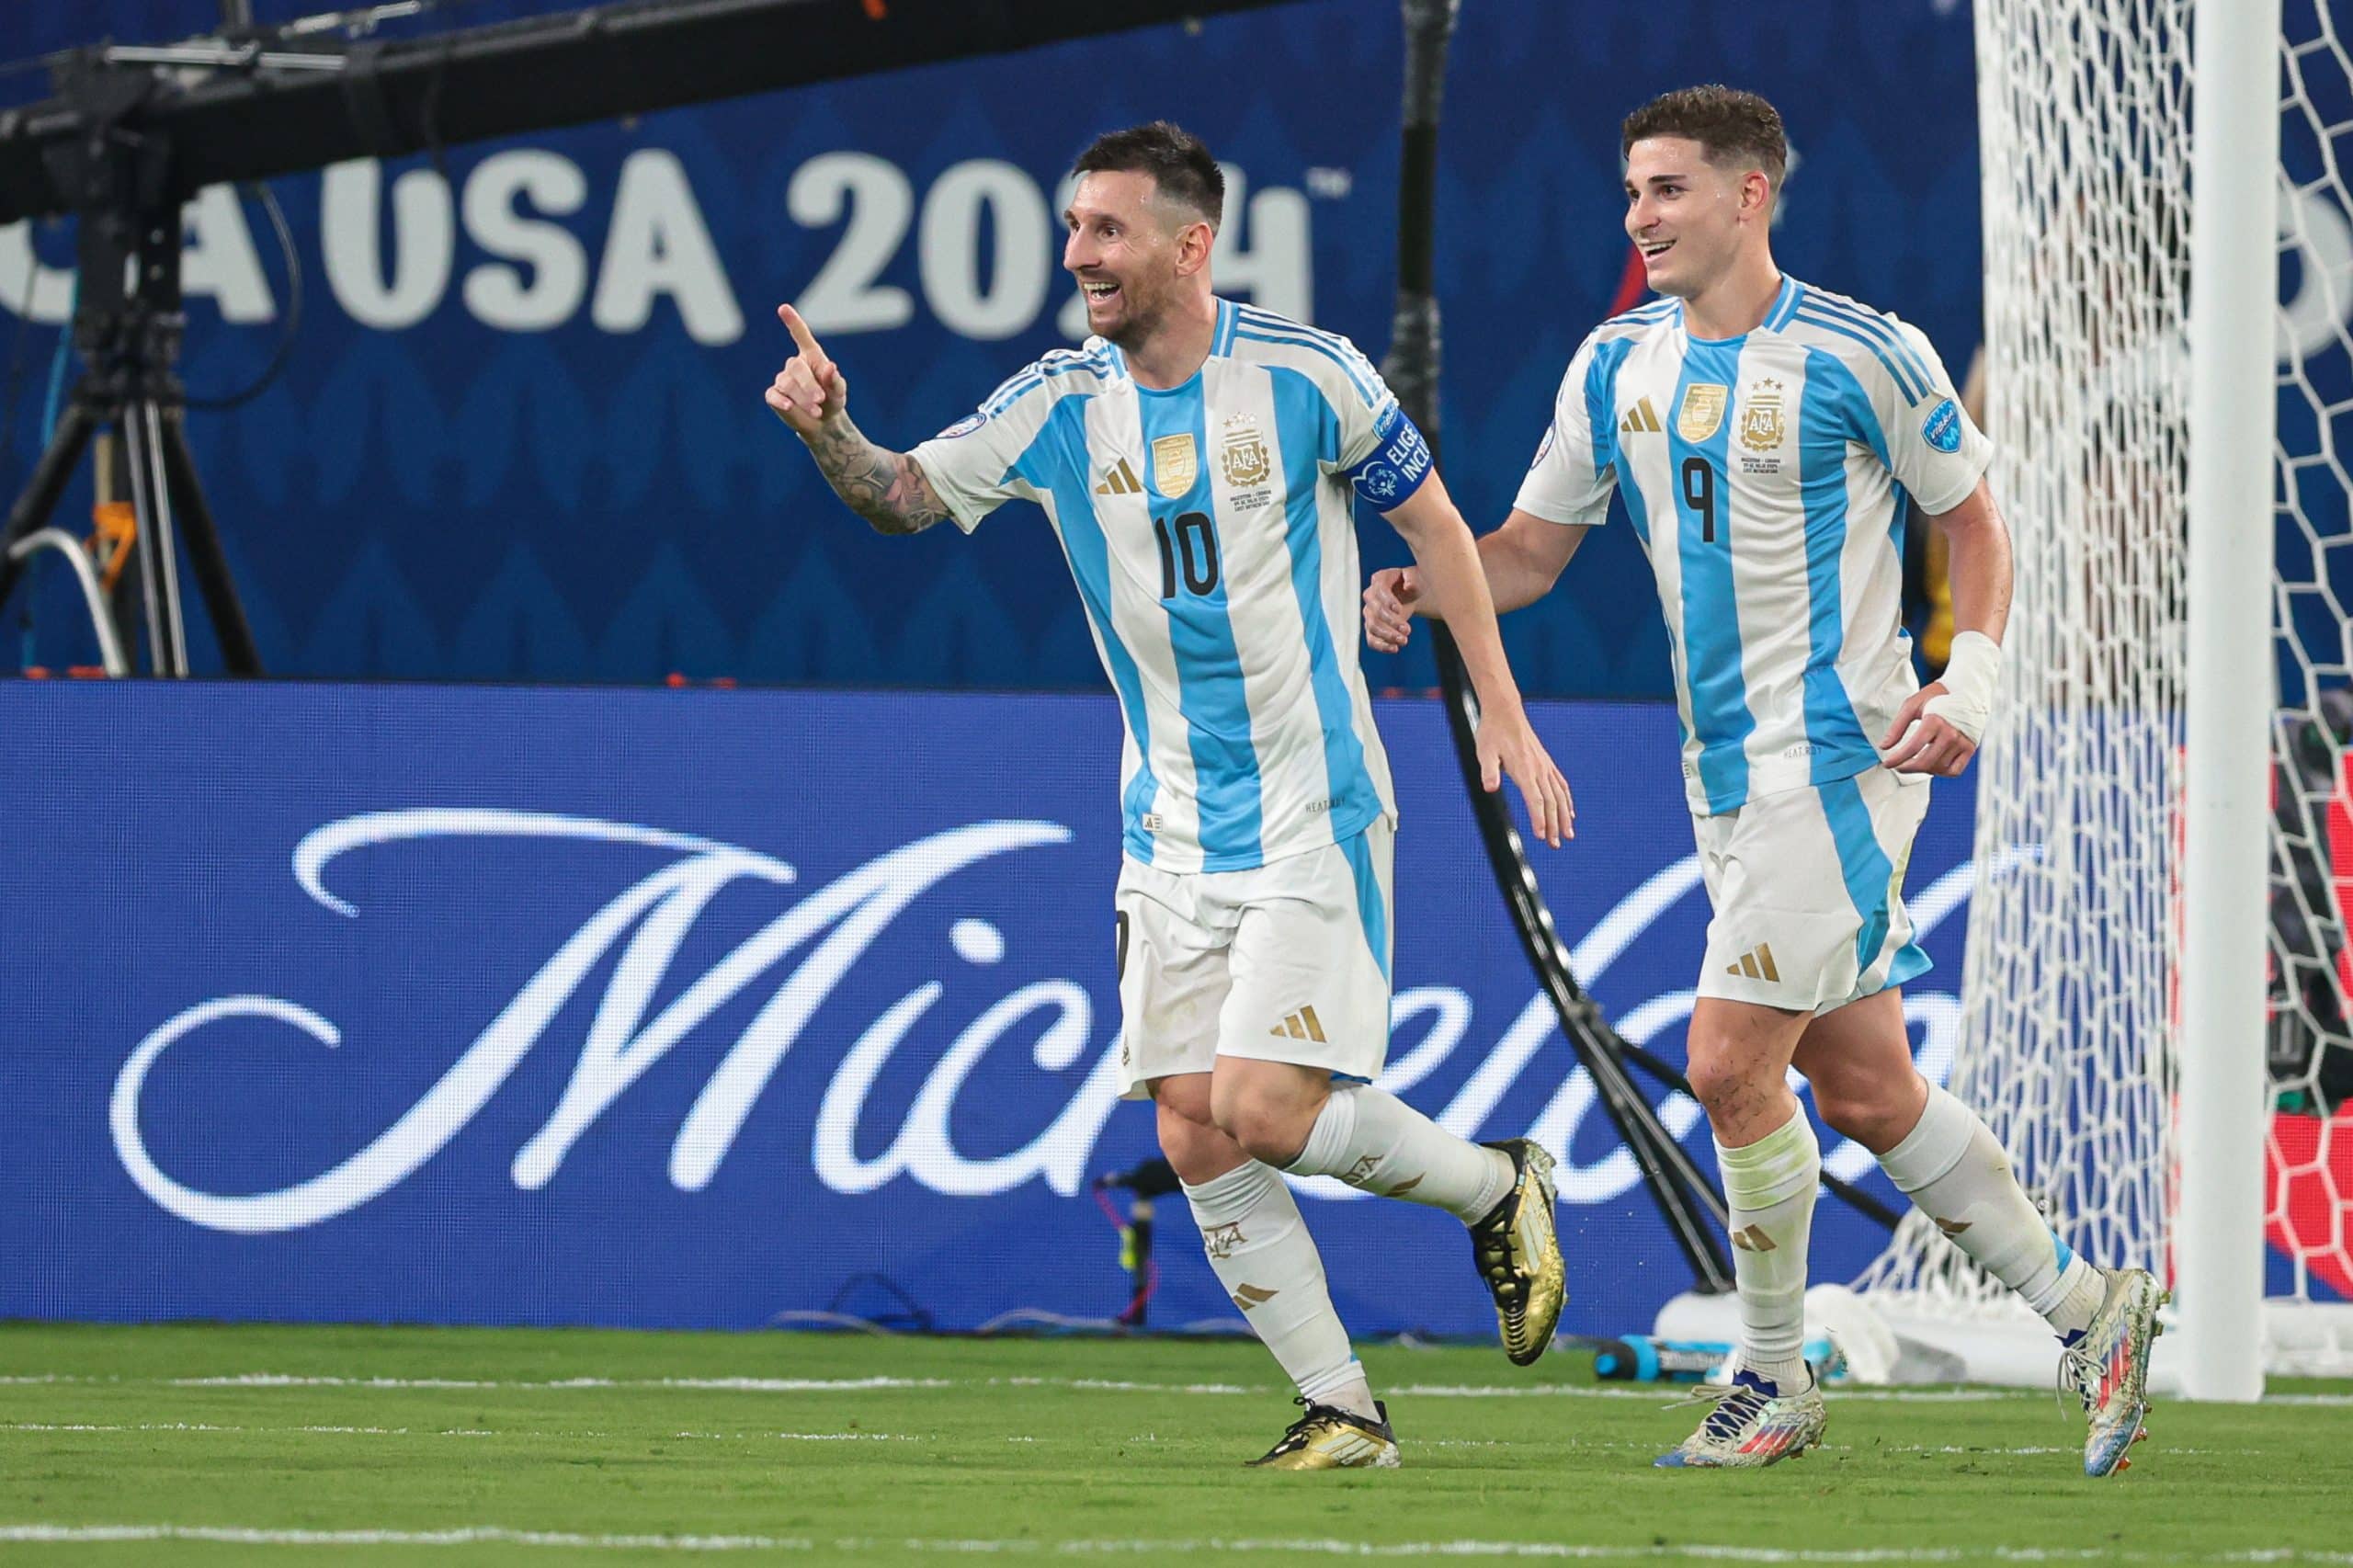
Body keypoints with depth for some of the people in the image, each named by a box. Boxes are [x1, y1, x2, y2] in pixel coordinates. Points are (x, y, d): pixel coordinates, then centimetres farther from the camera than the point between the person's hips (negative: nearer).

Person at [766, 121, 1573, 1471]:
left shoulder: (1307, 376, -9)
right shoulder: (1058, 407, 1)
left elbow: (1434, 523, 2)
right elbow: (907, 498, 6)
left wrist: (1504, 713, -1)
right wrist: (830, 431, -16)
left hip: (1315, 815, -5)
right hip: (1172, 838, 5)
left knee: (1265, 1108, -16)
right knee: (1197, 1139, -2)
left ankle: (1498, 1187, 11)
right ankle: (1343, 1412, 8)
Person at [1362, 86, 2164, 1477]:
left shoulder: (1861, 356, -9)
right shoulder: (1618, 364, 8)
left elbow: (1975, 524, 0)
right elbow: (1535, 545, 12)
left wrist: (1968, 686, -12)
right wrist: (1429, 589, -7)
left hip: (1838, 755, -7)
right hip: (1728, 775, 7)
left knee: (1731, 1061, -13)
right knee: (1863, 1091, 9)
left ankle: (1775, 1380, 3)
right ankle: (2088, 1308, 21)